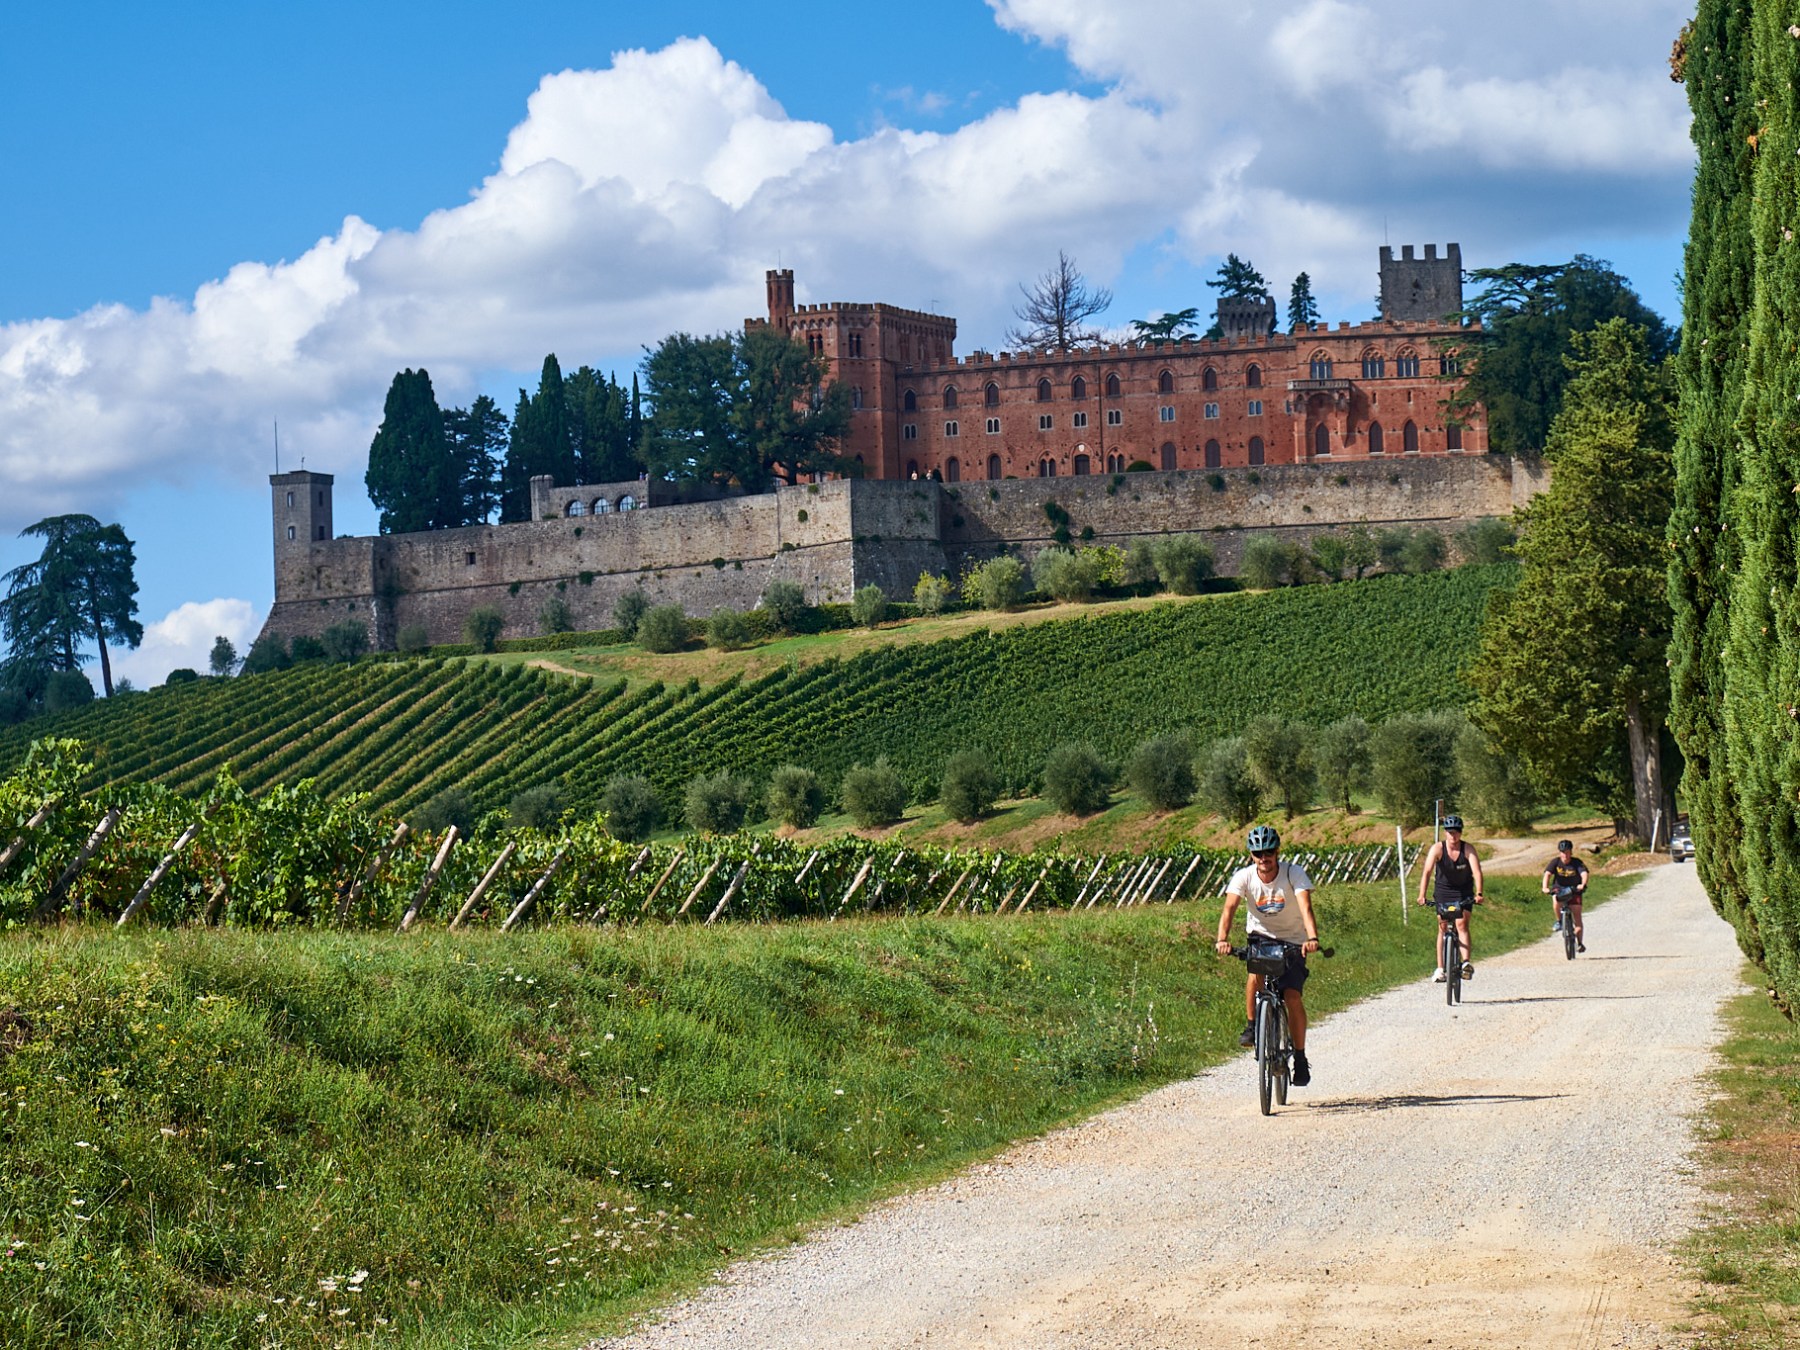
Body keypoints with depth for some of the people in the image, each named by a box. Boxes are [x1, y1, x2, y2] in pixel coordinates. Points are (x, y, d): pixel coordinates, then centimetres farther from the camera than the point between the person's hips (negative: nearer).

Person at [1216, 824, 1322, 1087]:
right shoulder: (1243, 877, -16)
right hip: (1260, 937, 1)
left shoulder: (1294, 874, -21)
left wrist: (1312, 938, -52)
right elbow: (1229, 908, -28)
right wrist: (1223, 939, -47)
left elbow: (1306, 908, -34)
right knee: (1256, 974, -32)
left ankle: (1300, 1057, -2)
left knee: (1292, 996, -15)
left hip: (1292, 941, -1)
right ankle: (1251, 1026, -10)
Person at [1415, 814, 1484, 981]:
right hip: (1443, 891, 1)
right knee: (1442, 928, 3)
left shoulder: (1468, 849, -18)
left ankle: (1467, 962, -27)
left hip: (1463, 892, -1)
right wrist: (1422, 895, -39)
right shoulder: (1437, 848, -18)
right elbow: (1427, 871, -27)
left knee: (1462, 924, -16)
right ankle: (1440, 968, 7)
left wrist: (1479, 894, -44)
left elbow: (1477, 871, -29)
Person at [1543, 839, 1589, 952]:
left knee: (1577, 917, -7)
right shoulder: (1555, 862, -12)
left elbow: (1584, 874, -29)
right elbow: (1547, 874, -24)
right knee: (1556, 899, -36)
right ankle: (1559, 922, -12)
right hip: (1558, 889, 0)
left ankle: (1580, 943, 5)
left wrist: (1583, 885, -50)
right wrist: (1545, 888, -42)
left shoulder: (1577, 863, -14)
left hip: (1574, 891, 0)